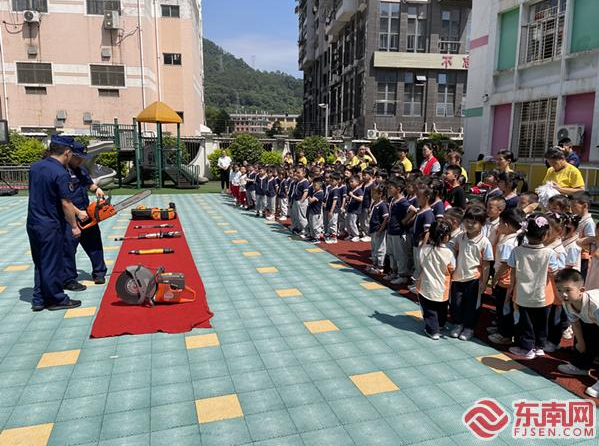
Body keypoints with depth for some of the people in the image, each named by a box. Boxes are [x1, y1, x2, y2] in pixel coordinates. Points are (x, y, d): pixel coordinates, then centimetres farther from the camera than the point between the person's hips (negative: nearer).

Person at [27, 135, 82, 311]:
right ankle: (56, 299, 16)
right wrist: (74, 226, -10)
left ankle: (39, 299, 23)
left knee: (39, 263, 16)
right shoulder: (60, 173, -19)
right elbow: (66, 204, -19)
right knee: (52, 264, 4)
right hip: (51, 226, -8)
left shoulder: (35, 167, 5)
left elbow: (36, 193, 15)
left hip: (33, 223, 8)